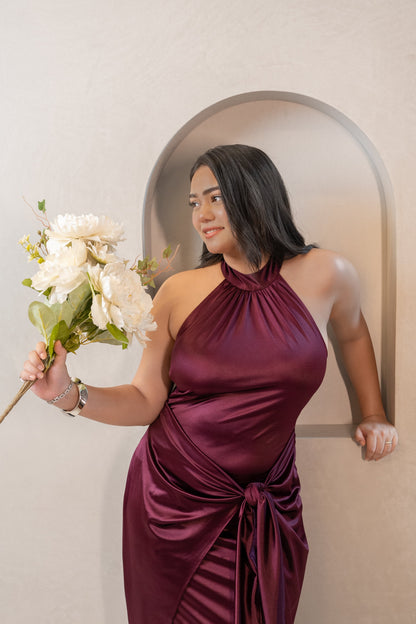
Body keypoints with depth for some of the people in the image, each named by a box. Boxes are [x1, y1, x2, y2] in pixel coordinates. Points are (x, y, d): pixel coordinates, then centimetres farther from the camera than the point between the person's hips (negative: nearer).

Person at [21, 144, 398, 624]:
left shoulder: (325, 276, -8)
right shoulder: (180, 292, -8)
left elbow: (352, 333, 14)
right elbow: (146, 401, -4)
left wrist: (373, 414, 18)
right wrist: (69, 395, -18)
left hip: (269, 506, 1)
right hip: (173, 499, 0)